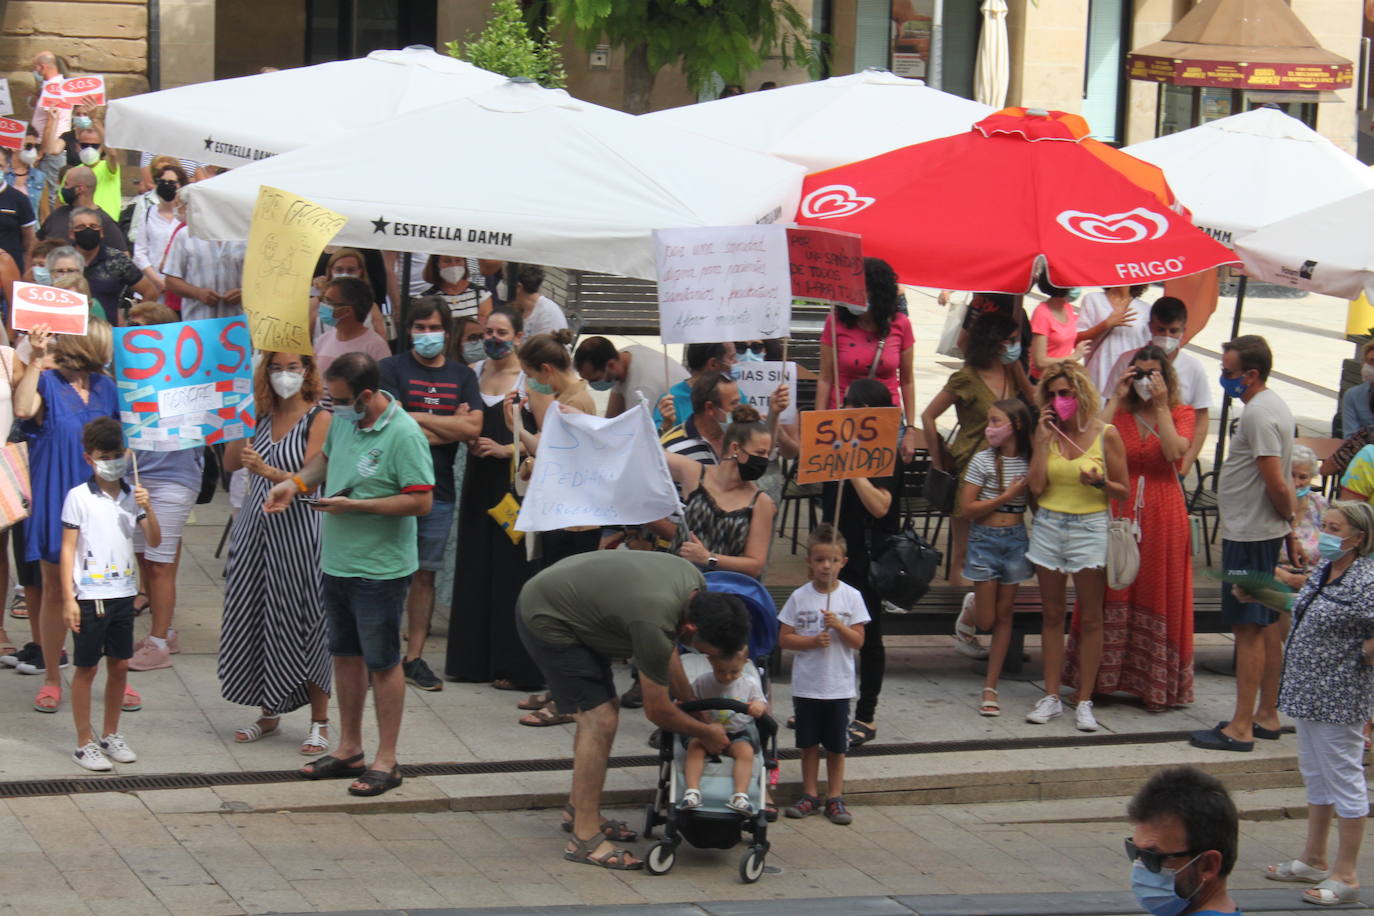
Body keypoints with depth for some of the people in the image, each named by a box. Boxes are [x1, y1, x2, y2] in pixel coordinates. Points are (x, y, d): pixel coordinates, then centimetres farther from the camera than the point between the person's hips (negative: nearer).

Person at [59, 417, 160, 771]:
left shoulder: (133, 496, 5)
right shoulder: (79, 497, -8)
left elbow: (154, 541, 3)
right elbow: (68, 548, -7)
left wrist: (148, 509, -15)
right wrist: (68, 598, -11)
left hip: (123, 593, 5)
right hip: (89, 596, -5)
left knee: (120, 665, 11)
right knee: (86, 668, 2)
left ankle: (111, 735, 25)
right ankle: (85, 743, 9)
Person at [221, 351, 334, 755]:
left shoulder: (319, 419, -7)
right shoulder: (262, 416, 10)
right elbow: (230, 463, 7)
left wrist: (267, 471, -29)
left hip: (299, 529, -6)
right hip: (257, 526, 6)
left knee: (303, 623, -3)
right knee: (254, 620, 8)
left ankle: (319, 722, 6)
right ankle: (269, 713, 22)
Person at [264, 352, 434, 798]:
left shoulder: (403, 435, -20)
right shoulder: (344, 420, 4)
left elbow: (421, 501, -22)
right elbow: (326, 458, 23)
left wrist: (354, 505, -21)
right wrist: (295, 482, 4)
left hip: (379, 569, -8)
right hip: (336, 561, 8)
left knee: (381, 662, 1)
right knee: (345, 655, 16)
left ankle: (386, 761, 10)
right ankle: (349, 749, 28)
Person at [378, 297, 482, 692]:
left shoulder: (462, 376, 11)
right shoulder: (392, 369, 0)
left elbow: (473, 428, -2)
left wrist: (421, 418, -6)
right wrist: (450, 427, -6)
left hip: (439, 489, 4)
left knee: (425, 574, 8)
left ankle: (414, 657, 14)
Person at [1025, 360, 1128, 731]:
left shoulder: (1106, 434, -3)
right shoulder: (1046, 433, 5)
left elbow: (1122, 491, 1)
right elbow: (1036, 486, -6)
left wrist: (1099, 482, -19)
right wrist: (1042, 440, -8)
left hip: (1090, 528, -3)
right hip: (1049, 526, 3)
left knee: (1090, 619, 0)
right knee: (1053, 615, 7)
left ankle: (1084, 701, 5)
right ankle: (1051, 697, 13)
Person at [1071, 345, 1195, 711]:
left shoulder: (1180, 413, 5)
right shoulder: (1118, 410, 8)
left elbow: (1175, 452, -14)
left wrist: (1161, 406, -13)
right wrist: (1117, 398, -8)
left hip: (1162, 514, -1)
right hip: (1119, 509, 1)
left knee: (1157, 594, 1)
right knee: (1112, 590, 1)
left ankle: (1156, 684, 7)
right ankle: (1103, 678, 8)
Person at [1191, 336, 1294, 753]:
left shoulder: (1259, 414, -21)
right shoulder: (1273, 405, 12)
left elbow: (1277, 485, -24)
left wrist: (1288, 515, -7)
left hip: (1250, 537, -10)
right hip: (1264, 532, 10)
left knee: (1248, 629, -7)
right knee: (1267, 625, 15)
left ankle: (1241, 728, -4)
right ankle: (1267, 715, 23)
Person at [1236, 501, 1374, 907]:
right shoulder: (1322, 573, 8)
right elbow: (1300, 607, 27)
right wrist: (1259, 595, 21)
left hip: (1339, 699, -10)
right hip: (1308, 691, 10)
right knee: (1315, 777, 20)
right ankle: (1314, 860, 34)